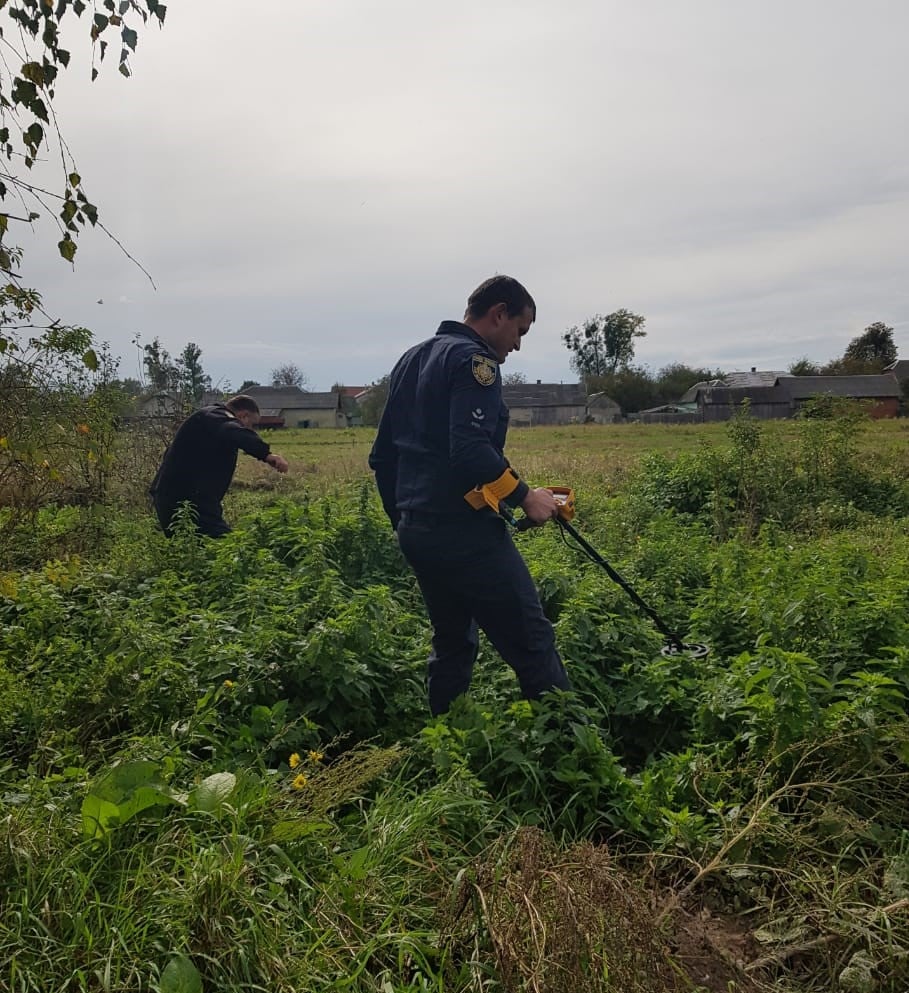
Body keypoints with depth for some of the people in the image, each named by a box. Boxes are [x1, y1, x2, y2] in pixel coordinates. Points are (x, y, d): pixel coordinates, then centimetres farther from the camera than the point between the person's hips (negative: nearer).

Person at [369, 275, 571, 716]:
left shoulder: (411, 360, 19)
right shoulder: (474, 360, -9)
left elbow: (382, 455, 21)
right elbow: (471, 451, -24)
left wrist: (403, 521, 26)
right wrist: (524, 495, -13)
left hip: (415, 530, 9)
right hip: (464, 532, -9)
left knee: (452, 645, 19)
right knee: (532, 643, -4)